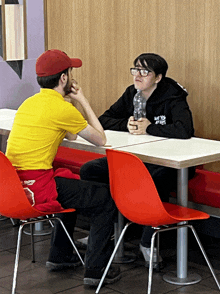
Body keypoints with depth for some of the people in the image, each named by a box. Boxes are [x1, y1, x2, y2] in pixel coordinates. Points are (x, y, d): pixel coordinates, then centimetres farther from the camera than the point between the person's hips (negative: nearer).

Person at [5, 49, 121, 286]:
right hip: (36, 188, -9)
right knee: (105, 199, 4)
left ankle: (60, 256, 39)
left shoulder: (29, 103, 15)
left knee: (73, 186, 34)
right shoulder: (63, 108, -12)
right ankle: (95, 270, 5)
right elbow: (100, 140, 1)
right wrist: (82, 100, 6)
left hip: (13, 184, 9)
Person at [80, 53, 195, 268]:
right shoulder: (131, 94, 4)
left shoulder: (172, 98, -15)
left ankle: (148, 243, -20)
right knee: (89, 171, -8)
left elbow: (185, 131, -33)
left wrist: (149, 128, -23)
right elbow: (103, 121, 7)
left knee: (157, 180, -41)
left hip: (168, 163, -6)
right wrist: (126, 125, -13)